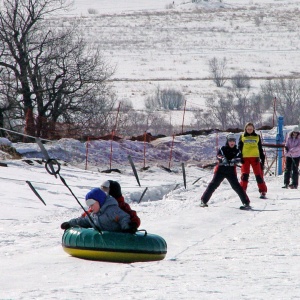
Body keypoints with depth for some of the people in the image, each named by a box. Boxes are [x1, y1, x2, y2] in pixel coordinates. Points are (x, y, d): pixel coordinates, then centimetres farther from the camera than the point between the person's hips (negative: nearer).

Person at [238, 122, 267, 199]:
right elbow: (239, 148, 10)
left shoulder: (257, 137, 12)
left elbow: (260, 149, 15)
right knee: (244, 175, -5)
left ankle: (263, 192, -2)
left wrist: (262, 158, 10)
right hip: (245, 158, 0)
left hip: (255, 158, 0)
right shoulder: (242, 137, 10)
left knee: (259, 175, -4)